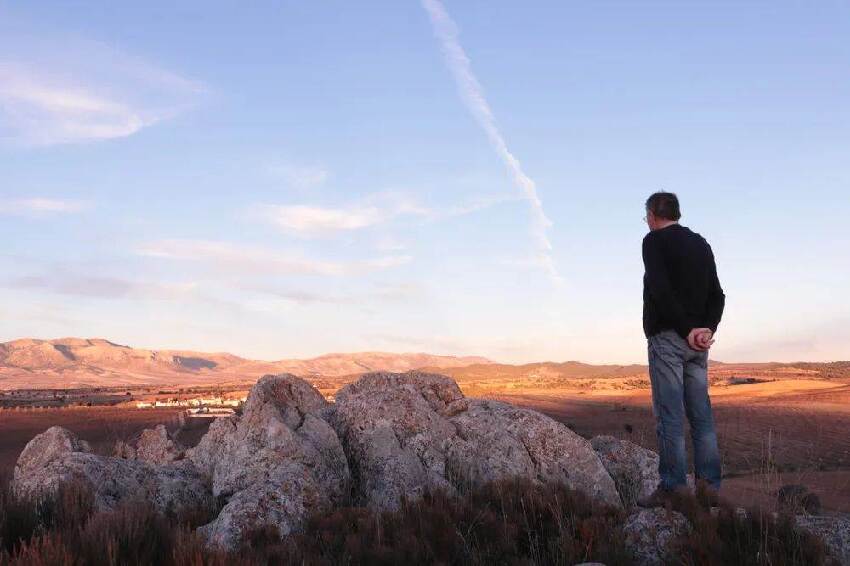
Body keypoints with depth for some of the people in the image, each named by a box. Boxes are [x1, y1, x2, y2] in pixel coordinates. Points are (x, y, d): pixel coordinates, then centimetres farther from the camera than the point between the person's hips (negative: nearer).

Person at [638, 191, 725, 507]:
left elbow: (661, 290, -17)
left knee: (669, 414, -6)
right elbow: (717, 295, 10)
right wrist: (708, 327, -3)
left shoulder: (654, 241, -3)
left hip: (666, 337, -6)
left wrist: (687, 329, -13)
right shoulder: (701, 244, 17)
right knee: (701, 414, 6)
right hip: (698, 343, 6)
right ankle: (709, 486, 7)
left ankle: (673, 488, -6)